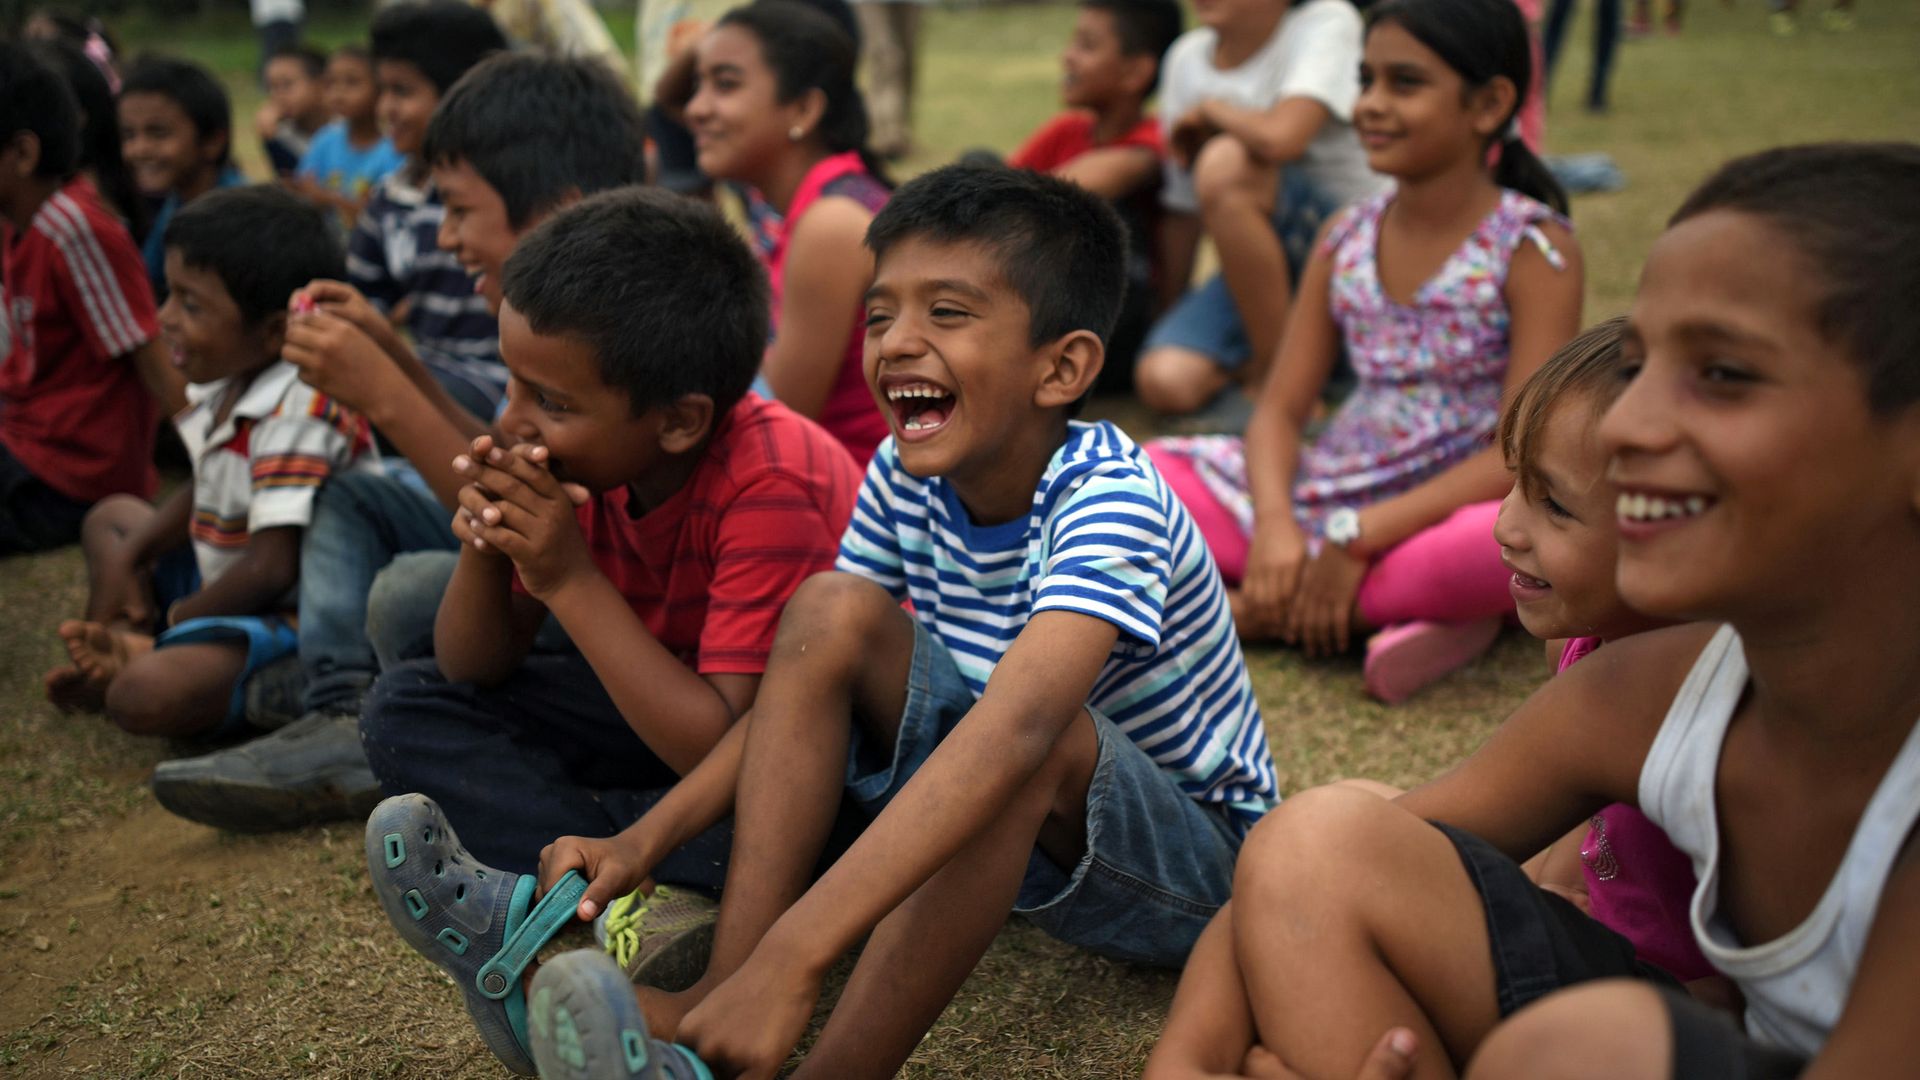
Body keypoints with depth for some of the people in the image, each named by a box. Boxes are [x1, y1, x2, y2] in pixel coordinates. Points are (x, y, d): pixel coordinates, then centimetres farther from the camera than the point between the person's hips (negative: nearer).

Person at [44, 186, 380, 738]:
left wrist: (178, 618, -12)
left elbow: (272, 569, -29)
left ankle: (138, 661, 0)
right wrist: (126, 560, 9)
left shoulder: (300, 414, -26)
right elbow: (204, 495, 23)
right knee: (112, 515, 26)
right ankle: (120, 652, 3)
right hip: (223, 591, 11)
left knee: (146, 696, -36)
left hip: (289, 622, -11)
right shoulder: (228, 391, 5)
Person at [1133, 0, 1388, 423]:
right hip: (1257, 261, 5)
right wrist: (1166, 315, 8)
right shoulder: (1186, 58, 3)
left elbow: (1279, 138, -32)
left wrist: (1210, 110, -12)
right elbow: (1183, 204, 7)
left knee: (1226, 162, -33)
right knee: (1163, 382, -23)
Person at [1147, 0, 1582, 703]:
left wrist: (1360, 536, -22)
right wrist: (1275, 525, -17)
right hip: (1326, 496, 6)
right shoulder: (1345, 237, 7)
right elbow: (1281, 407, 4)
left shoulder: (1533, 245, -8)